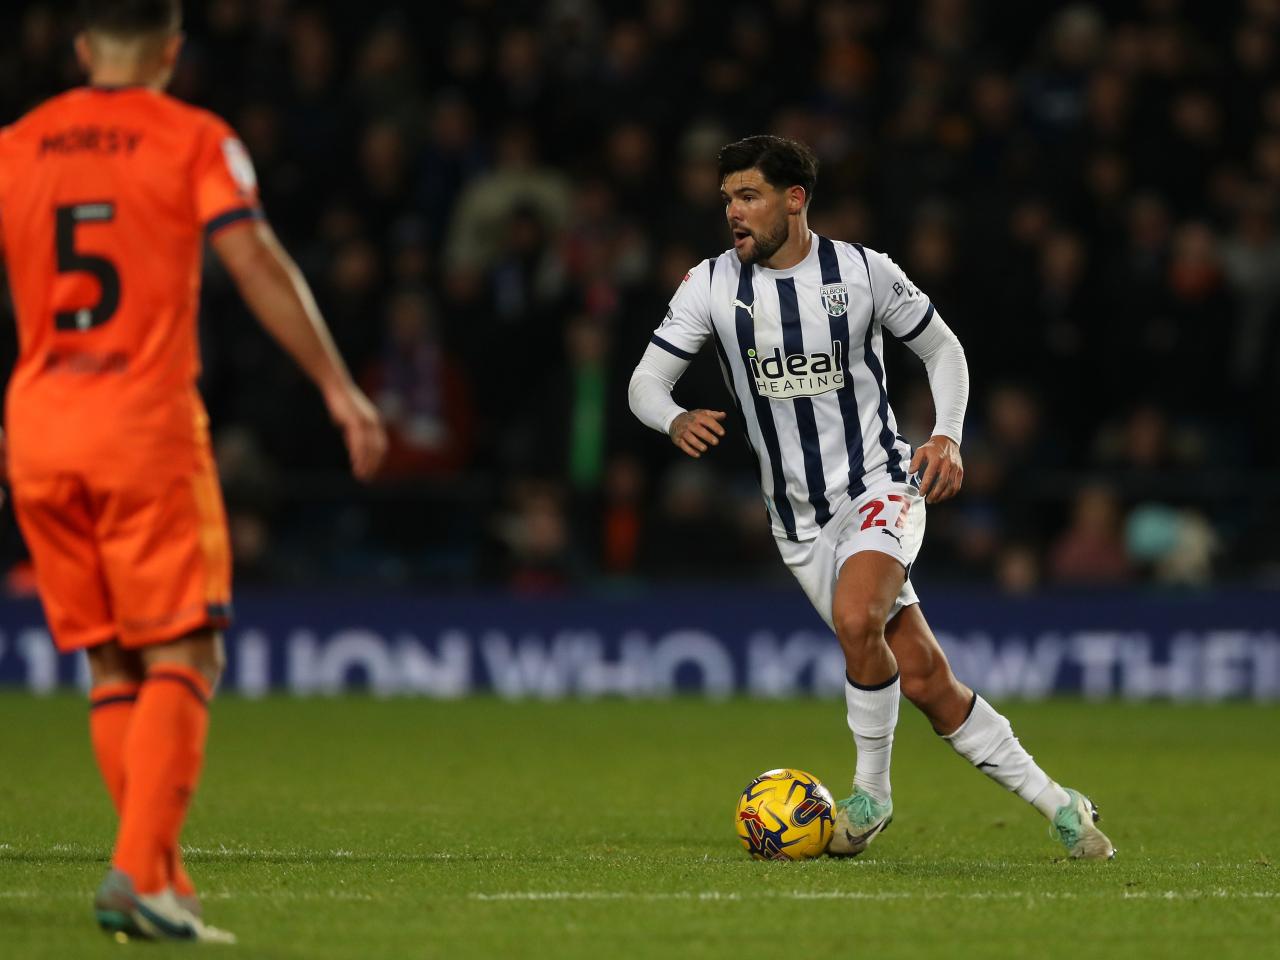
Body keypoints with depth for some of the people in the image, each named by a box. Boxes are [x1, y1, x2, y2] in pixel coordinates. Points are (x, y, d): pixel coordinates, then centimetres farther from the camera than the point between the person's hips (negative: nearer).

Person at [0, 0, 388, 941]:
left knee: (111, 667, 11)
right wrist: (339, 388, -8)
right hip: (147, 423, -4)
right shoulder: (195, 140, -1)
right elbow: (258, 265, -10)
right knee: (182, 656, -3)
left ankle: (160, 876, 9)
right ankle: (140, 870, -18)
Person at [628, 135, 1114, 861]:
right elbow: (646, 382, -1)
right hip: (800, 517, 3)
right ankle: (1056, 805, 11)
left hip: (881, 486, -3)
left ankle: (872, 792, -11)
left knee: (856, 618, -32)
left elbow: (943, 348, 7)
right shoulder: (713, 284, -1)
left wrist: (948, 437, -8)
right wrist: (675, 420, -24)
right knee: (925, 681, -1)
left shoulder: (863, 271, -6)